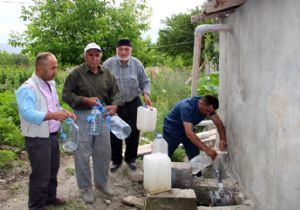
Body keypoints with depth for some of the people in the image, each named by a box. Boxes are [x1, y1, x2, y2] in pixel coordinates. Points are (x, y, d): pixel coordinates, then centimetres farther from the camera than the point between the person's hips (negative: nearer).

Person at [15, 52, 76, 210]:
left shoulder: (51, 83, 8)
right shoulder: (27, 88, -21)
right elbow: (27, 113, -32)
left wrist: (65, 113, 0)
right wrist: (52, 115, -42)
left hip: (52, 136, 9)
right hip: (37, 140, -8)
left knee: (52, 170, 22)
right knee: (40, 175, 2)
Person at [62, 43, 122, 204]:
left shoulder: (107, 73, 3)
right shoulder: (76, 73, -10)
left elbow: (116, 92, 6)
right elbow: (66, 95, -8)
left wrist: (114, 105, -15)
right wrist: (85, 100, -21)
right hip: (82, 116, -4)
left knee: (103, 152, 13)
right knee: (83, 154, 2)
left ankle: (101, 182, 33)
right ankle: (86, 187, 19)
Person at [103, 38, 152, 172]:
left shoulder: (137, 64, -4)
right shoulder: (108, 64, -10)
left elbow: (145, 82, 5)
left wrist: (146, 94, -13)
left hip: (133, 103, 1)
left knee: (133, 132, 9)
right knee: (114, 134, 8)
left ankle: (131, 158, 30)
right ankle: (116, 160, 28)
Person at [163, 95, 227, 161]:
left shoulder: (208, 108, -17)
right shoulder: (187, 107, -37)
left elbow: (219, 124, -11)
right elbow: (189, 133, -44)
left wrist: (223, 140, -31)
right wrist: (207, 150, -49)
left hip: (187, 129, 6)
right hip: (171, 129, -6)